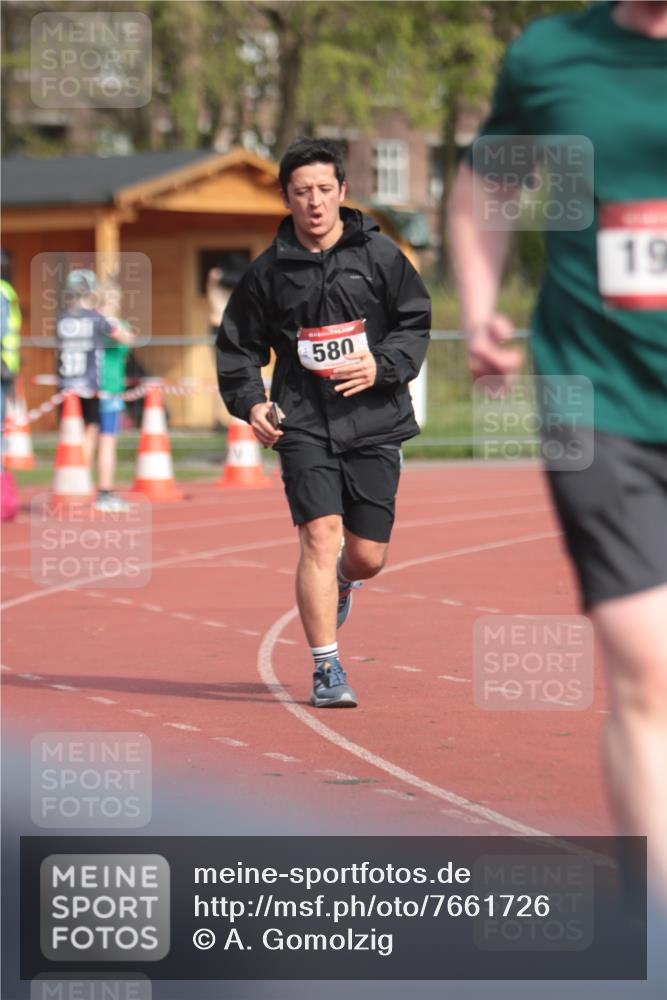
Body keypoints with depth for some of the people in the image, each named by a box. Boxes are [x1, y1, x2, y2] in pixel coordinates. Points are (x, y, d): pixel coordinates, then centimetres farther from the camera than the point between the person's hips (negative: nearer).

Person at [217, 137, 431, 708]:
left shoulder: (379, 254, 3)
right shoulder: (269, 270, 4)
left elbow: (416, 323, 7)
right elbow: (239, 345, 12)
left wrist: (382, 366, -10)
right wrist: (249, 403, -3)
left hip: (374, 424, 1)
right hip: (304, 426, -1)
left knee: (367, 557, 3)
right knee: (320, 537, -15)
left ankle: (342, 582, 43)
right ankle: (327, 671, -9)